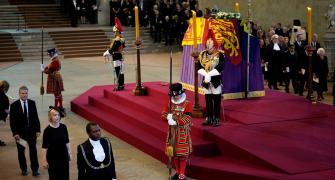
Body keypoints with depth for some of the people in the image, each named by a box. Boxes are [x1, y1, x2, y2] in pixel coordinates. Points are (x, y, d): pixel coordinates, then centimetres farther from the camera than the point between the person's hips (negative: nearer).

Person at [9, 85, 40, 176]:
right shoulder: (14, 105, -7)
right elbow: (12, 121, -6)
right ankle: (24, 169, 23)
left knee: (33, 150, 3)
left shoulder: (32, 103, 0)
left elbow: (36, 117, 3)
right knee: (21, 151, 9)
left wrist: (37, 130, 0)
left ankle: (35, 169, 10)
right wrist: (15, 133, -11)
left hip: (31, 131, 1)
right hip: (20, 132, -1)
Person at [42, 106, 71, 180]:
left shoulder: (63, 127, -3)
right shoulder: (47, 130, -15)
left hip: (64, 156, 4)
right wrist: (44, 161, -11)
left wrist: (69, 153, 10)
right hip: (53, 157, -4)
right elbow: (44, 147, -12)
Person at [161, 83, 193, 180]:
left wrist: (173, 117, -20)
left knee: (182, 154, -1)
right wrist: (170, 117, -22)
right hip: (172, 131, 5)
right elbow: (163, 115, 0)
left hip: (183, 132, -5)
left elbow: (186, 119, -18)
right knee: (174, 152, 11)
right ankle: (177, 172, 26)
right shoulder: (169, 104, 4)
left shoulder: (187, 104, -11)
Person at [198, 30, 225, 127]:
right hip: (206, 81, 4)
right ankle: (209, 118, 18)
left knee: (216, 101, 0)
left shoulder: (220, 55, -6)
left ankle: (216, 119, 6)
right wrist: (206, 74, -17)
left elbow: (220, 69, -16)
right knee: (208, 100, 9)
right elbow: (200, 68, 1)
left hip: (216, 81, -4)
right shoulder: (203, 54, 7)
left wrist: (209, 74, -22)